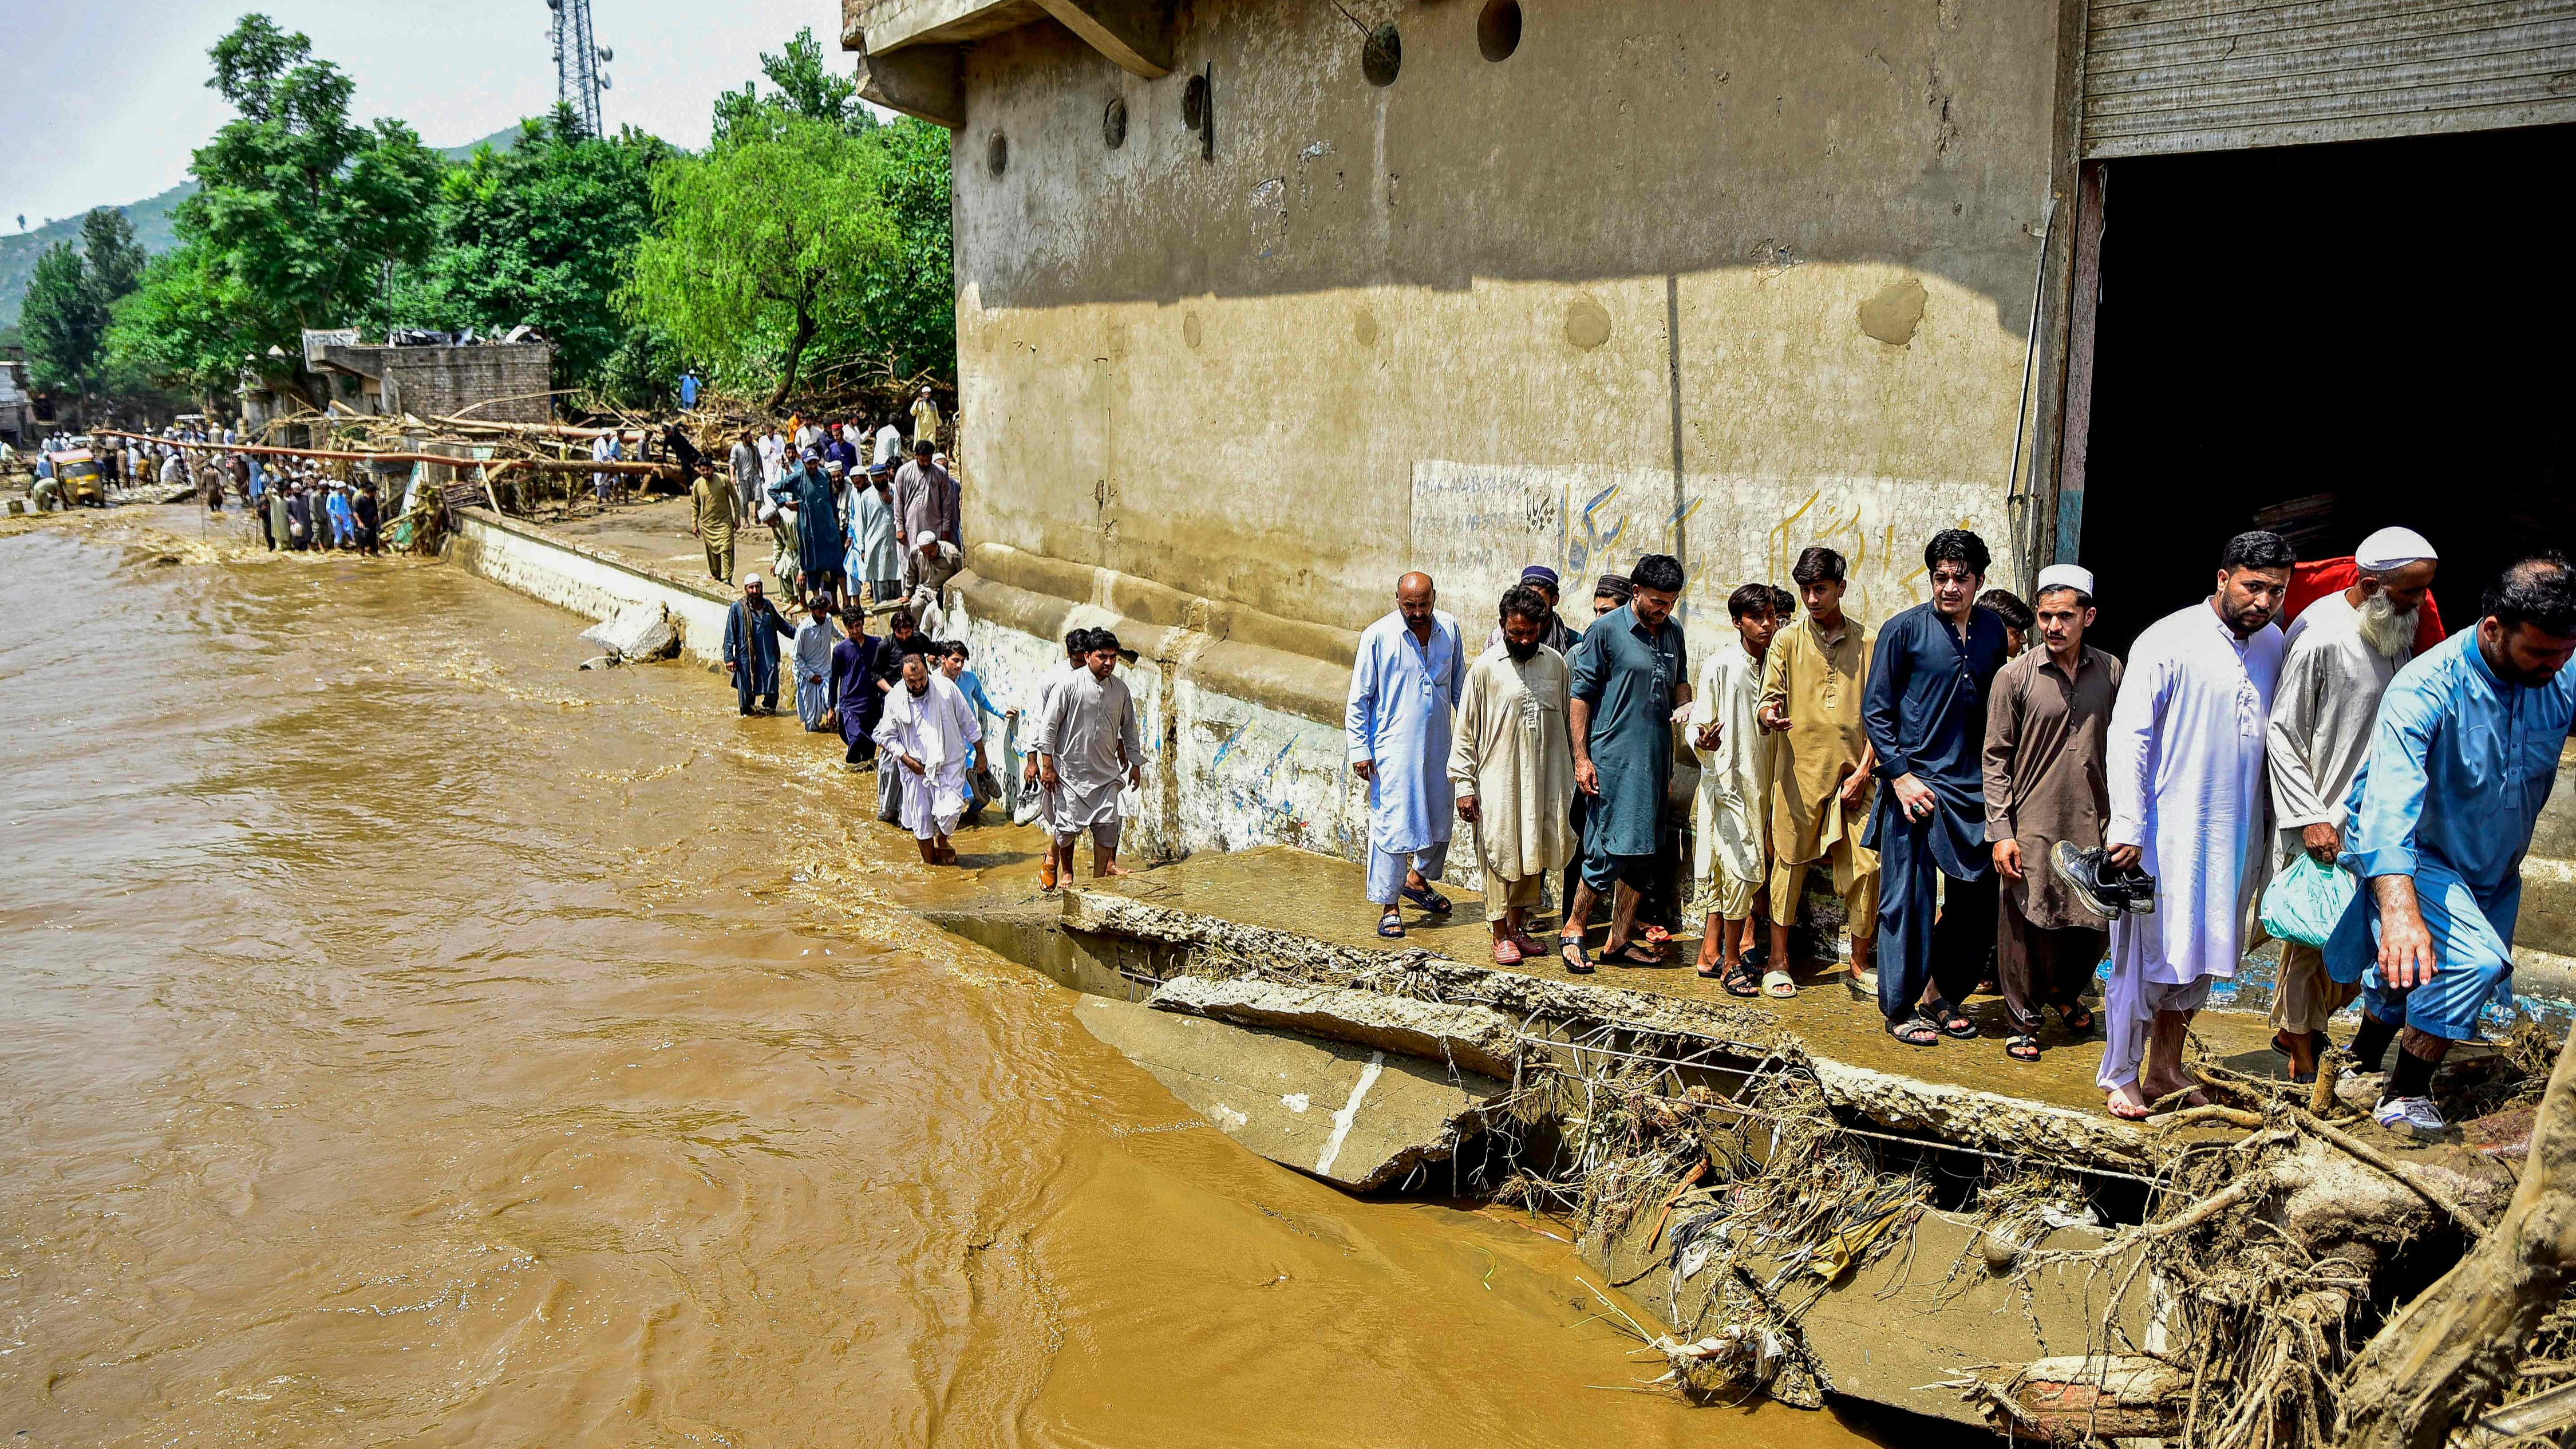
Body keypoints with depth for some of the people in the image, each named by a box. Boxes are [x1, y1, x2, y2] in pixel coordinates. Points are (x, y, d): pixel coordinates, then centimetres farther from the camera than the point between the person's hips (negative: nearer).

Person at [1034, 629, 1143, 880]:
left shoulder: (1120, 688, 3)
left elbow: (1129, 729, 16)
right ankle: (1067, 871, 28)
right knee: (1068, 826, 3)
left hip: (1106, 771, 4)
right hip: (1071, 769, -4)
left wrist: (1135, 763, 15)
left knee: (1107, 826, -2)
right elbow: (1049, 725, -8)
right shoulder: (1069, 685, -11)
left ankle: (1099, 879, 10)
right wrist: (1047, 766, -9)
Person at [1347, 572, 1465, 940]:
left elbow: (1459, 686, 16)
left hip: (1438, 746, 5)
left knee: (1439, 819, 15)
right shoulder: (1378, 635, -10)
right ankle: (1388, 906, 6)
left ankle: (1418, 879, 40)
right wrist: (1359, 748, -8)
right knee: (1391, 823, -5)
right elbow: (1359, 698, -5)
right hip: (1393, 749, -5)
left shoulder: (1450, 629, 2)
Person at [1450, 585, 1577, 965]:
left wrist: (1571, 773, 14)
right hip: (1498, 782, -4)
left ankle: (1518, 927, 25)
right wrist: (1464, 786, -8)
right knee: (1500, 859, 1)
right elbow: (1464, 732, -4)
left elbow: (1566, 720, 14)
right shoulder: (1485, 667, -7)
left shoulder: (1555, 663, 5)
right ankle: (1501, 937, 11)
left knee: (1532, 857, 11)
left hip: (1542, 781, 4)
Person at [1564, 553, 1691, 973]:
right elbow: (1581, 696, -6)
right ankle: (1572, 930, 9)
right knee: (1610, 851, -9)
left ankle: (1619, 941, 18)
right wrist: (1581, 758, -12)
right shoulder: (1606, 630, -6)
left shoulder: (1673, 632, 13)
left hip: (1656, 760, 7)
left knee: (1642, 854, 9)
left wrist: (1684, 705, 3)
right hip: (1612, 760, -7)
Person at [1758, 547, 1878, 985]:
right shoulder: (1787, 640, 6)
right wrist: (1768, 714, -22)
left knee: (1865, 867, -2)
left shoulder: (1868, 643, 7)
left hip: (1852, 774, 1)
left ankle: (1859, 962, 13)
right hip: (1799, 772, -1)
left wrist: (1863, 770, -3)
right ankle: (1779, 957, 15)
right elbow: (1769, 699, 3)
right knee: (1789, 862, 3)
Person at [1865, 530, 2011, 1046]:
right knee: (1909, 897, -1)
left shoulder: (1992, 630, 8)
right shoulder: (1905, 629, -5)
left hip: (1973, 787, 5)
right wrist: (1899, 774, -12)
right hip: (1916, 784, -5)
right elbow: (1875, 709, -5)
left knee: (1976, 898, 9)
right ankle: (1900, 1009, 11)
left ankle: (1940, 995, 26)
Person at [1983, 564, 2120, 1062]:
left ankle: (2066, 992, 38)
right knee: (2026, 927, 2)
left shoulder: (2111, 672, 6)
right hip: (2031, 826, -3)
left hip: (2094, 824, 3)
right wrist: (2001, 831, -8)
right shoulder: (2015, 677, -3)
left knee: (2095, 926, 10)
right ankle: (2024, 1020, 19)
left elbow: (2122, 748, 13)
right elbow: (1996, 758, -3)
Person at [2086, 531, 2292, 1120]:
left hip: (2234, 832, 6)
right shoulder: (2168, 642, -11)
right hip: (2165, 829, -6)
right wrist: (2127, 828, -18)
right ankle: (2122, 1077, 13)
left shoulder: (2274, 645, 7)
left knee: (2197, 959, 13)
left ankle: (2165, 1073, 25)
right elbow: (2128, 737, -13)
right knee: (2146, 954, 1)